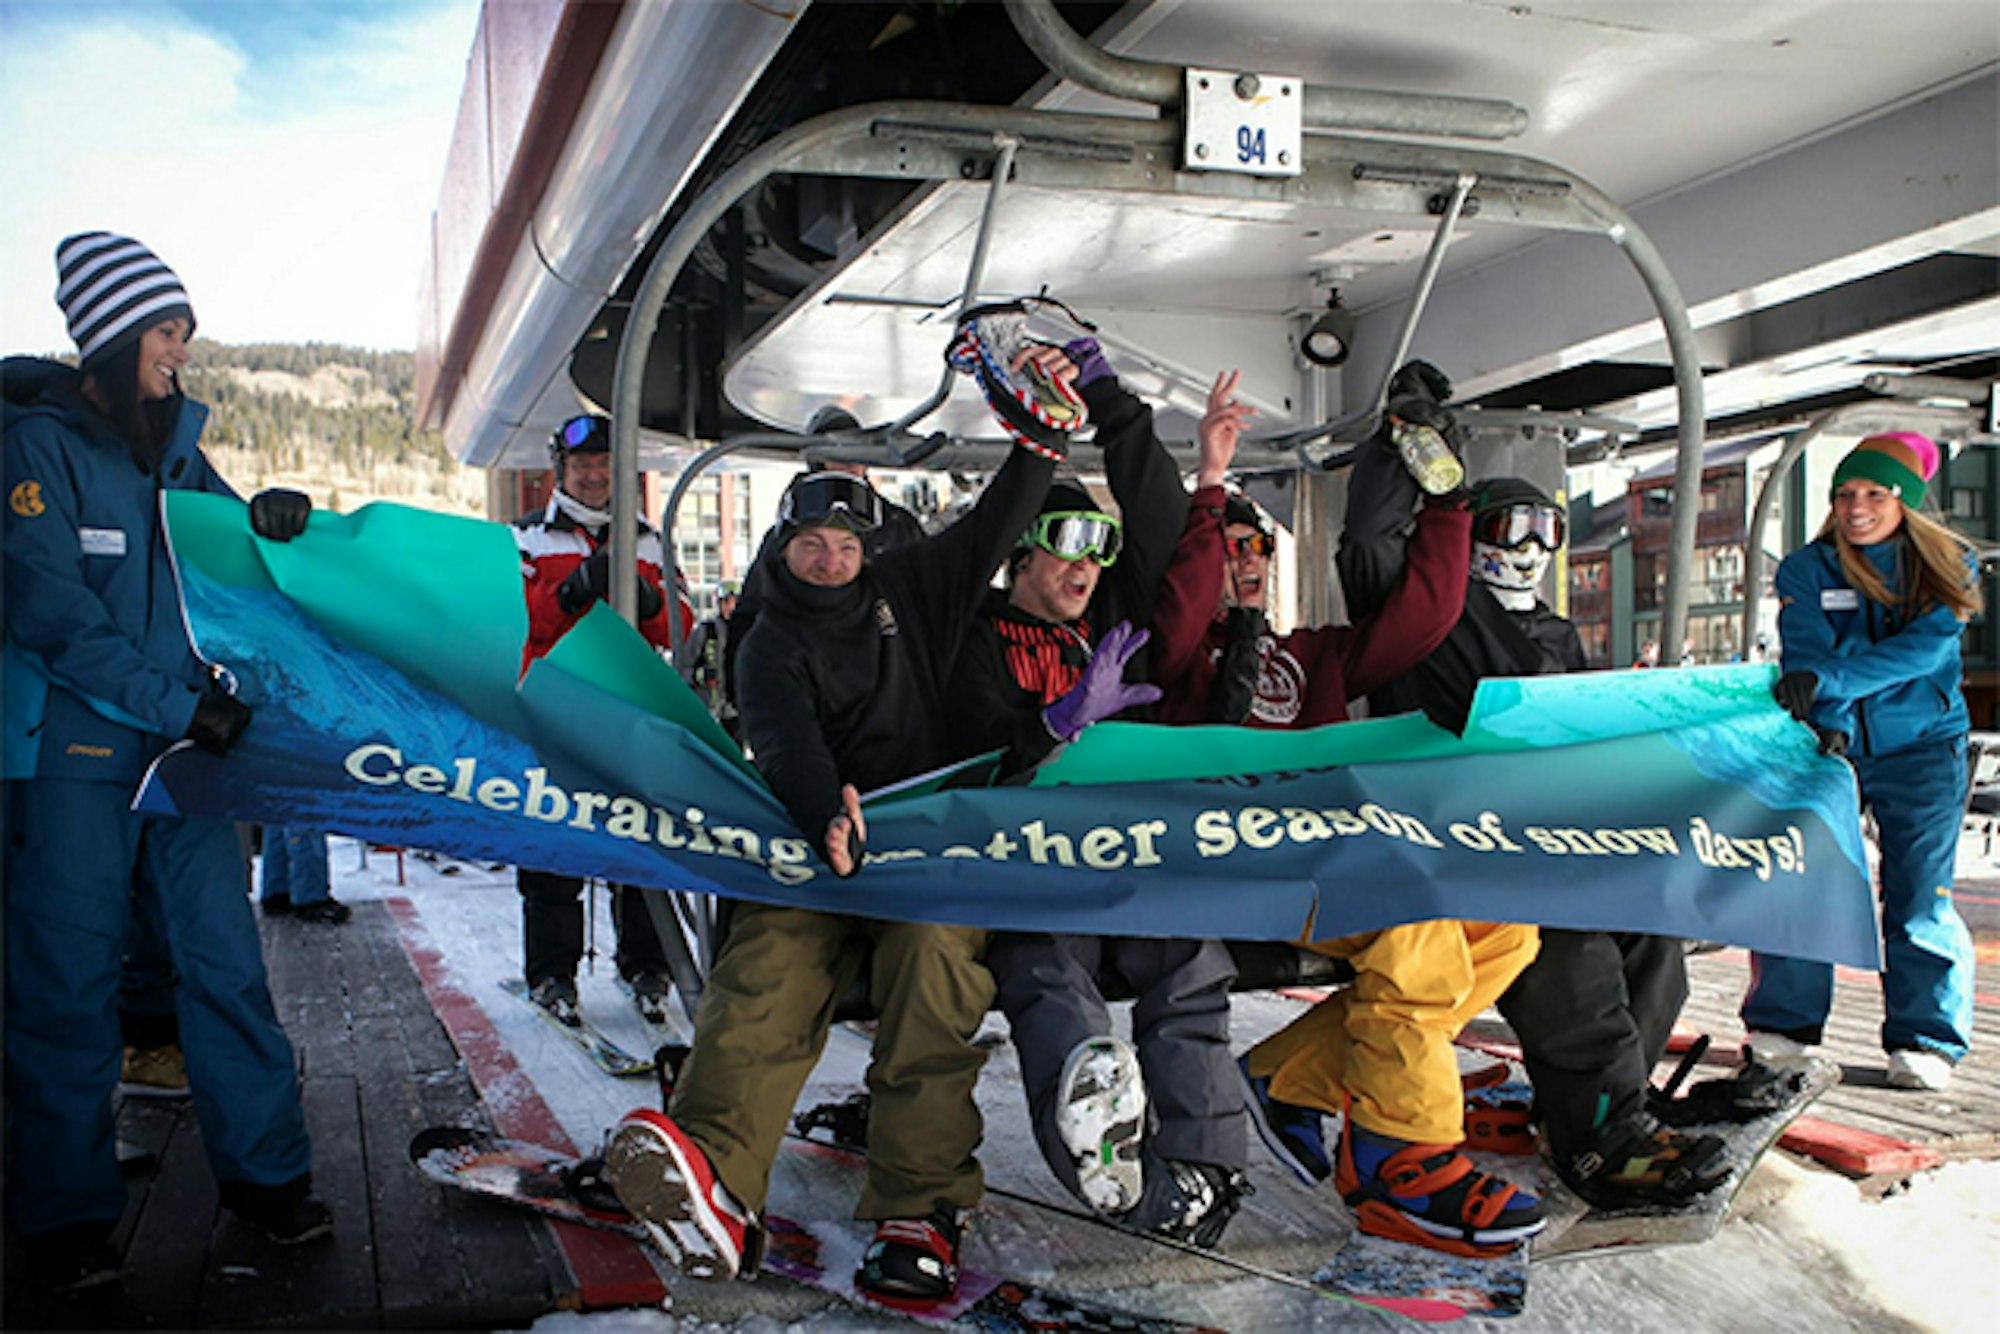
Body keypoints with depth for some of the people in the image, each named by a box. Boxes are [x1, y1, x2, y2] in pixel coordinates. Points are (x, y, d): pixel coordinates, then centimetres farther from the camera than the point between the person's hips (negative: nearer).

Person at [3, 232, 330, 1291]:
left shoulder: (174, 448, 14)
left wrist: (269, 521, -3)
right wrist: (181, 705, -19)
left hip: (181, 743, 6)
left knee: (225, 956, 5)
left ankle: (265, 1173, 15)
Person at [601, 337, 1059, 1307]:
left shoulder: (910, 589, 21)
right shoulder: (772, 646, 11)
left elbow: (997, 522, 20)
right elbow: (783, 740, -10)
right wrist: (826, 817, -31)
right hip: (819, 845, 0)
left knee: (933, 949, -33)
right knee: (770, 957, -32)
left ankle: (920, 1215, -35)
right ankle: (715, 1189, -51)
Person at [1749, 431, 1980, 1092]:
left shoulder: (1949, 566, 0)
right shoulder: (1805, 569, 1)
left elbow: (1924, 649, -17)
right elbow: (1806, 651, -13)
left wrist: (1827, 679, -31)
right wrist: (1827, 725, -31)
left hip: (1921, 747, -1)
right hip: (1829, 743, 1)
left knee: (1919, 893, -4)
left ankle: (1925, 1040, 8)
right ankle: (1783, 1024, 9)